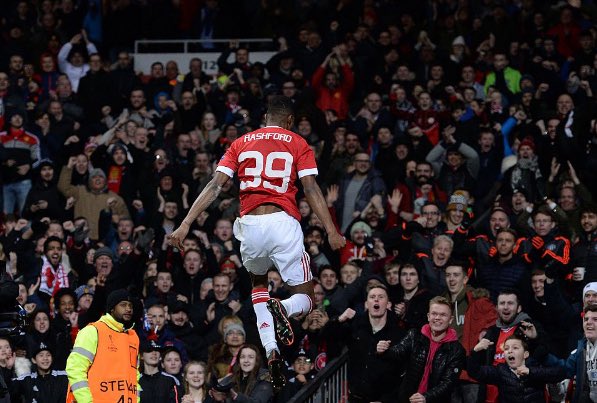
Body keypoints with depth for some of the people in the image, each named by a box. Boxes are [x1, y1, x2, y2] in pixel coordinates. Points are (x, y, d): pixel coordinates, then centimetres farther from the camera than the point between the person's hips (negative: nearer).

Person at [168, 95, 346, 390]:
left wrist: (185, 225, 4)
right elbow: (311, 189, -2)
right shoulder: (297, 144, 10)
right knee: (305, 300, 10)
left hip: (250, 224, 2)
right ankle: (282, 309, -29)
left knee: (258, 283, 30)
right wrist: (331, 232, -5)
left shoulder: (242, 143, 16)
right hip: (283, 222, -2)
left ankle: (271, 351, 7)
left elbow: (215, 185, 7)